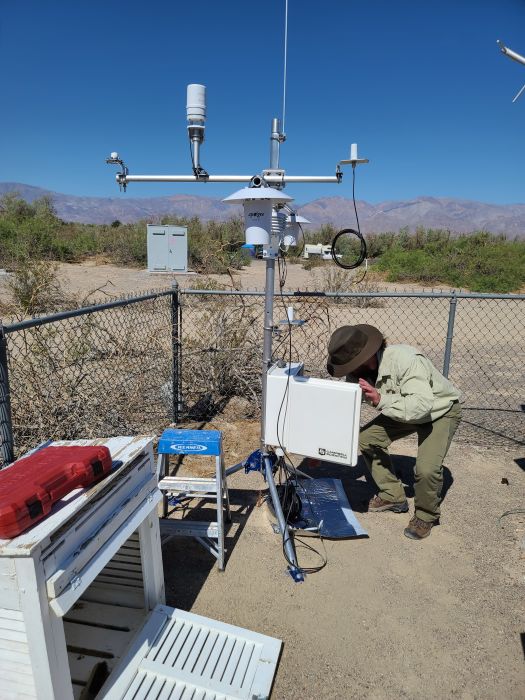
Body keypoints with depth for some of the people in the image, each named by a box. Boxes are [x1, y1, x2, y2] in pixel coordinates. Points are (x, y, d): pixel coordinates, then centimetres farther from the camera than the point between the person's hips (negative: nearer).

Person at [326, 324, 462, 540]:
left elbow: (422, 405, -46)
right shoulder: (359, 372, -17)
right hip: (402, 410, 7)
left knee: (426, 468, -24)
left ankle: (426, 516, 8)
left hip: (441, 410, -7)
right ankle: (393, 496, 15)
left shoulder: (406, 360, -39)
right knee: (366, 439, -5)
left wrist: (381, 400, -48)